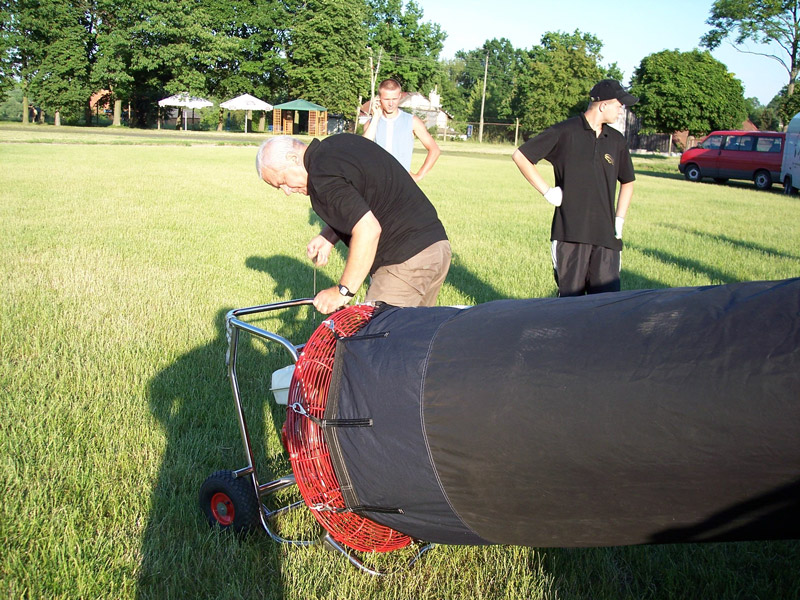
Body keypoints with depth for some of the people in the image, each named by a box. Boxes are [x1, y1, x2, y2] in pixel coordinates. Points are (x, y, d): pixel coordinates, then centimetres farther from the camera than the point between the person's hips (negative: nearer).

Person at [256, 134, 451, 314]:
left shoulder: (323, 176, -18)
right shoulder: (341, 141, 11)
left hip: (407, 259, -10)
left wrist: (343, 291, -22)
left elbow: (368, 230, -27)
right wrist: (328, 236, 9)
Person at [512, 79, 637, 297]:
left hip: (606, 235, 4)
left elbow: (627, 182, 28)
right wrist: (546, 191, -3)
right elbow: (520, 156, 1)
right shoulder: (565, 132, -1)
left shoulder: (616, 140, 15)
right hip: (570, 232, -4)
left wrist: (619, 219, 16)